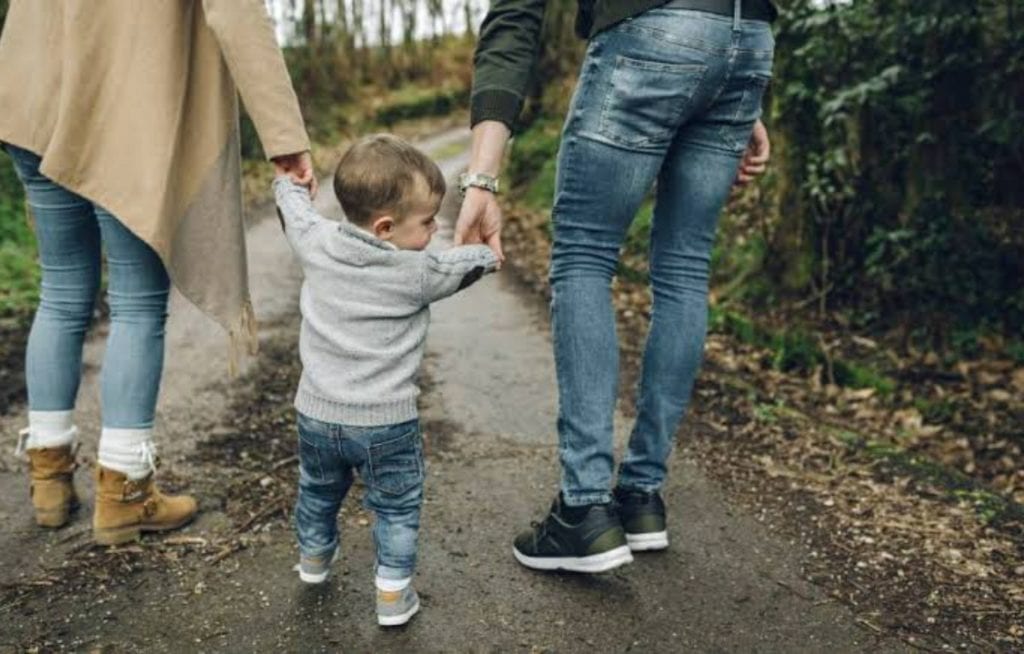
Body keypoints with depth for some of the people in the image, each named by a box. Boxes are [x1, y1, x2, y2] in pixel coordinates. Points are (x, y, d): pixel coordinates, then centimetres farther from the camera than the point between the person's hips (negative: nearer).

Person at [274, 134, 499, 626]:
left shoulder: (316, 245, -8)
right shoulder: (418, 272, -17)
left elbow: (294, 211, 13)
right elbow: (462, 265, 2)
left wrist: (289, 182, 35)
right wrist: (488, 254, 23)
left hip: (317, 415, 5)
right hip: (386, 423, -5)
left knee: (318, 491, 28)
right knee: (396, 508, 14)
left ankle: (313, 557, 51)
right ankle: (393, 594, 21)